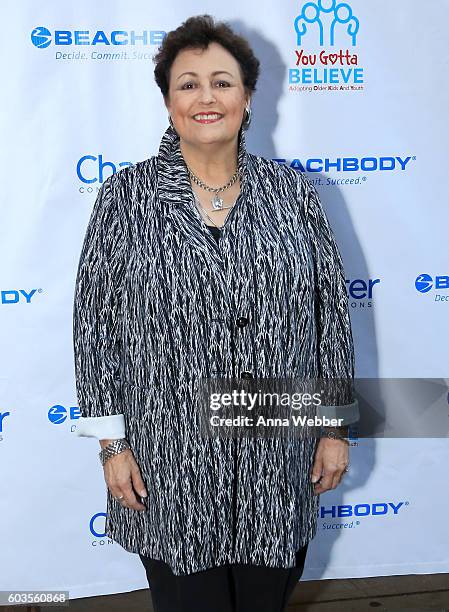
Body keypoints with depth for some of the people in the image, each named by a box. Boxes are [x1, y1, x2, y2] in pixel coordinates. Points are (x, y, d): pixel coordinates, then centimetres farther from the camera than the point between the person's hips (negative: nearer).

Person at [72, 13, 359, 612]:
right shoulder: (127, 195, -3)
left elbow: (332, 310, 3)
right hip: (172, 462, -1)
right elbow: (96, 323, -3)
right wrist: (112, 442, -5)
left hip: (279, 457, 2)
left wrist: (336, 427, 3)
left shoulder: (291, 191, 1)